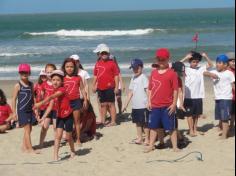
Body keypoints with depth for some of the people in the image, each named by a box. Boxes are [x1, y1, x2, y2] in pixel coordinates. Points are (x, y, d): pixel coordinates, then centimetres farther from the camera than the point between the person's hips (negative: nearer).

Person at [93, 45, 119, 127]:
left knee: (111, 104, -3)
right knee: (103, 104, 14)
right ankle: (103, 120, 23)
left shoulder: (112, 63, -5)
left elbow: (116, 75, -7)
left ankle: (113, 121, 0)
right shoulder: (98, 63, 12)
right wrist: (94, 85, 14)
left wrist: (116, 87, -11)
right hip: (100, 87, 6)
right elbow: (95, 75, 18)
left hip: (109, 87, -6)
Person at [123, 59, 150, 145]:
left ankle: (147, 139, 7)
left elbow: (147, 90, -13)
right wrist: (126, 104, 16)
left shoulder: (143, 78, -8)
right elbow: (131, 92, 17)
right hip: (135, 105, 7)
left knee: (145, 122, -1)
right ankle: (140, 138, 22)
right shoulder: (133, 79, 13)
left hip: (143, 105, -7)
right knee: (138, 122, 13)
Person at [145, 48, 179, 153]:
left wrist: (174, 103, -11)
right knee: (154, 126, 14)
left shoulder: (172, 73, -7)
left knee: (171, 127, 2)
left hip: (168, 106, -5)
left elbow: (175, 89, -8)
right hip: (155, 106, 5)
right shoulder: (154, 73, 9)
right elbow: (150, 88, 12)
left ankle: (175, 147, 11)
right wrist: (149, 101, 5)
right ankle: (151, 146, 24)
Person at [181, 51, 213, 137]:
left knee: (196, 114, 14)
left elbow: (211, 65, 12)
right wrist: (186, 58, -21)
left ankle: (195, 130, 25)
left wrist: (206, 56, -3)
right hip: (189, 97, -4)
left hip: (199, 96, 4)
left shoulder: (201, 69, 6)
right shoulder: (186, 70, -5)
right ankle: (191, 131, 10)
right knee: (190, 114, 4)